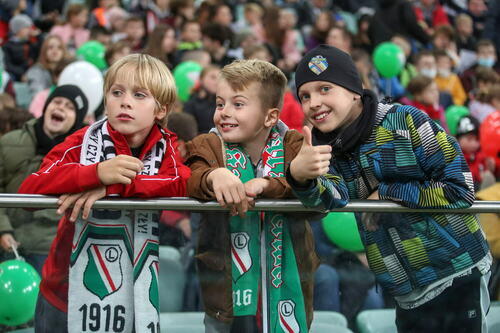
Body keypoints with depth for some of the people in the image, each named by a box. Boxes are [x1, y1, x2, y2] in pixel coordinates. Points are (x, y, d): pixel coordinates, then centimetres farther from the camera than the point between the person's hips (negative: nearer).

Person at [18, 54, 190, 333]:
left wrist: (113, 186, -28)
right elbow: (28, 189, -18)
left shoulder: (167, 147, 0)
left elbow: (186, 183, -21)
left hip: (136, 297, 1)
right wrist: (97, 173, -31)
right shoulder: (83, 143, -5)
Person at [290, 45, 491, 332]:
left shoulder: (405, 121, -13)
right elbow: (332, 198, -19)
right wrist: (299, 176, -40)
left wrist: (386, 193, -16)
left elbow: (460, 189, -15)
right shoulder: (325, 146, 2)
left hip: (457, 274, -5)